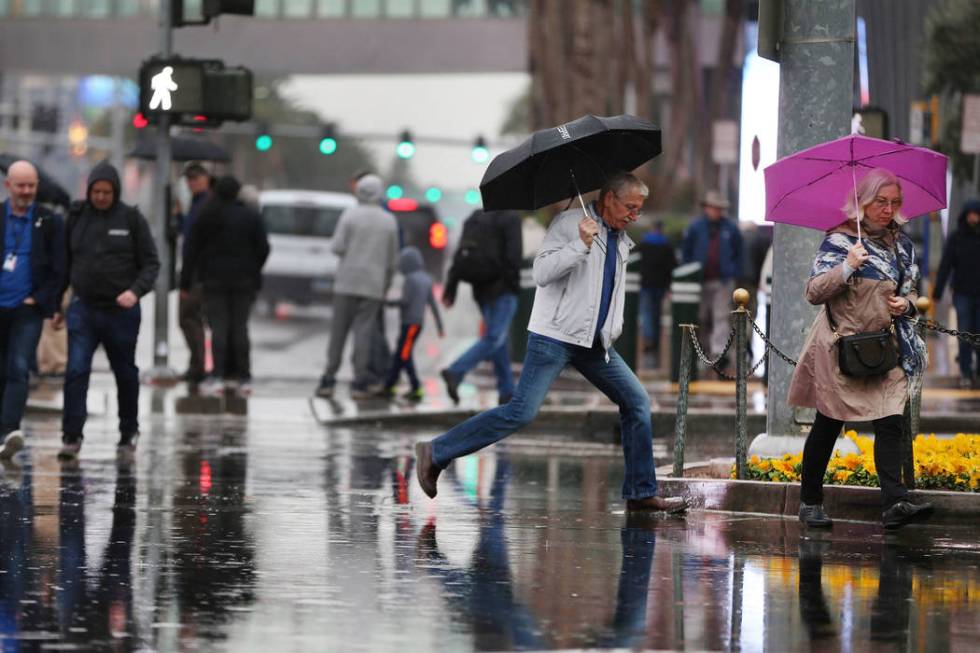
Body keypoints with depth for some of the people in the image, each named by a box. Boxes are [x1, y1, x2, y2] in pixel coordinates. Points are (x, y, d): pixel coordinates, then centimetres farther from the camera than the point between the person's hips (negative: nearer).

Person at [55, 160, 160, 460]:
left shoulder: (132, 219, -2)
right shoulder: (76, 217, 3)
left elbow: (150, 263, -1)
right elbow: (63, 262, 11)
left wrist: (136, 291, -18)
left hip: (121, 310, -1)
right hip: (83, 308, 1)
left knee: (125, 374, 11)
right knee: (76, 370, -12)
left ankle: (128, 435, 24)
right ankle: (72, 436, -10)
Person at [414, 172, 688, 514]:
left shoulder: (622, 241, 17)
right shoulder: (569, 223, -8)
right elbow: (542, 273, -19)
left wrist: (613, 330, 19)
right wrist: (581, 245, -27)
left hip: (594, 344, 8)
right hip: (554, 337, -8)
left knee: (637, 401, 3)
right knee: (521, 412, -16)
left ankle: (641, 494, 9)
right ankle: (435, 453, -8)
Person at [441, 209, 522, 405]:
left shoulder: (474, 219, 13)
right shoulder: (510, 219, -6)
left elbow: (460, 255, 9)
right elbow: (513, 255, -17)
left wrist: (451, 288, 7)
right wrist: (515, 285, -10)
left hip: (481, 289, 7)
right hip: (501, 287, -7)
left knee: (500, 339, 15)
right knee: (494, 339, -11)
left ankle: (507, 393, 14)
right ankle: (455, 372, -29)